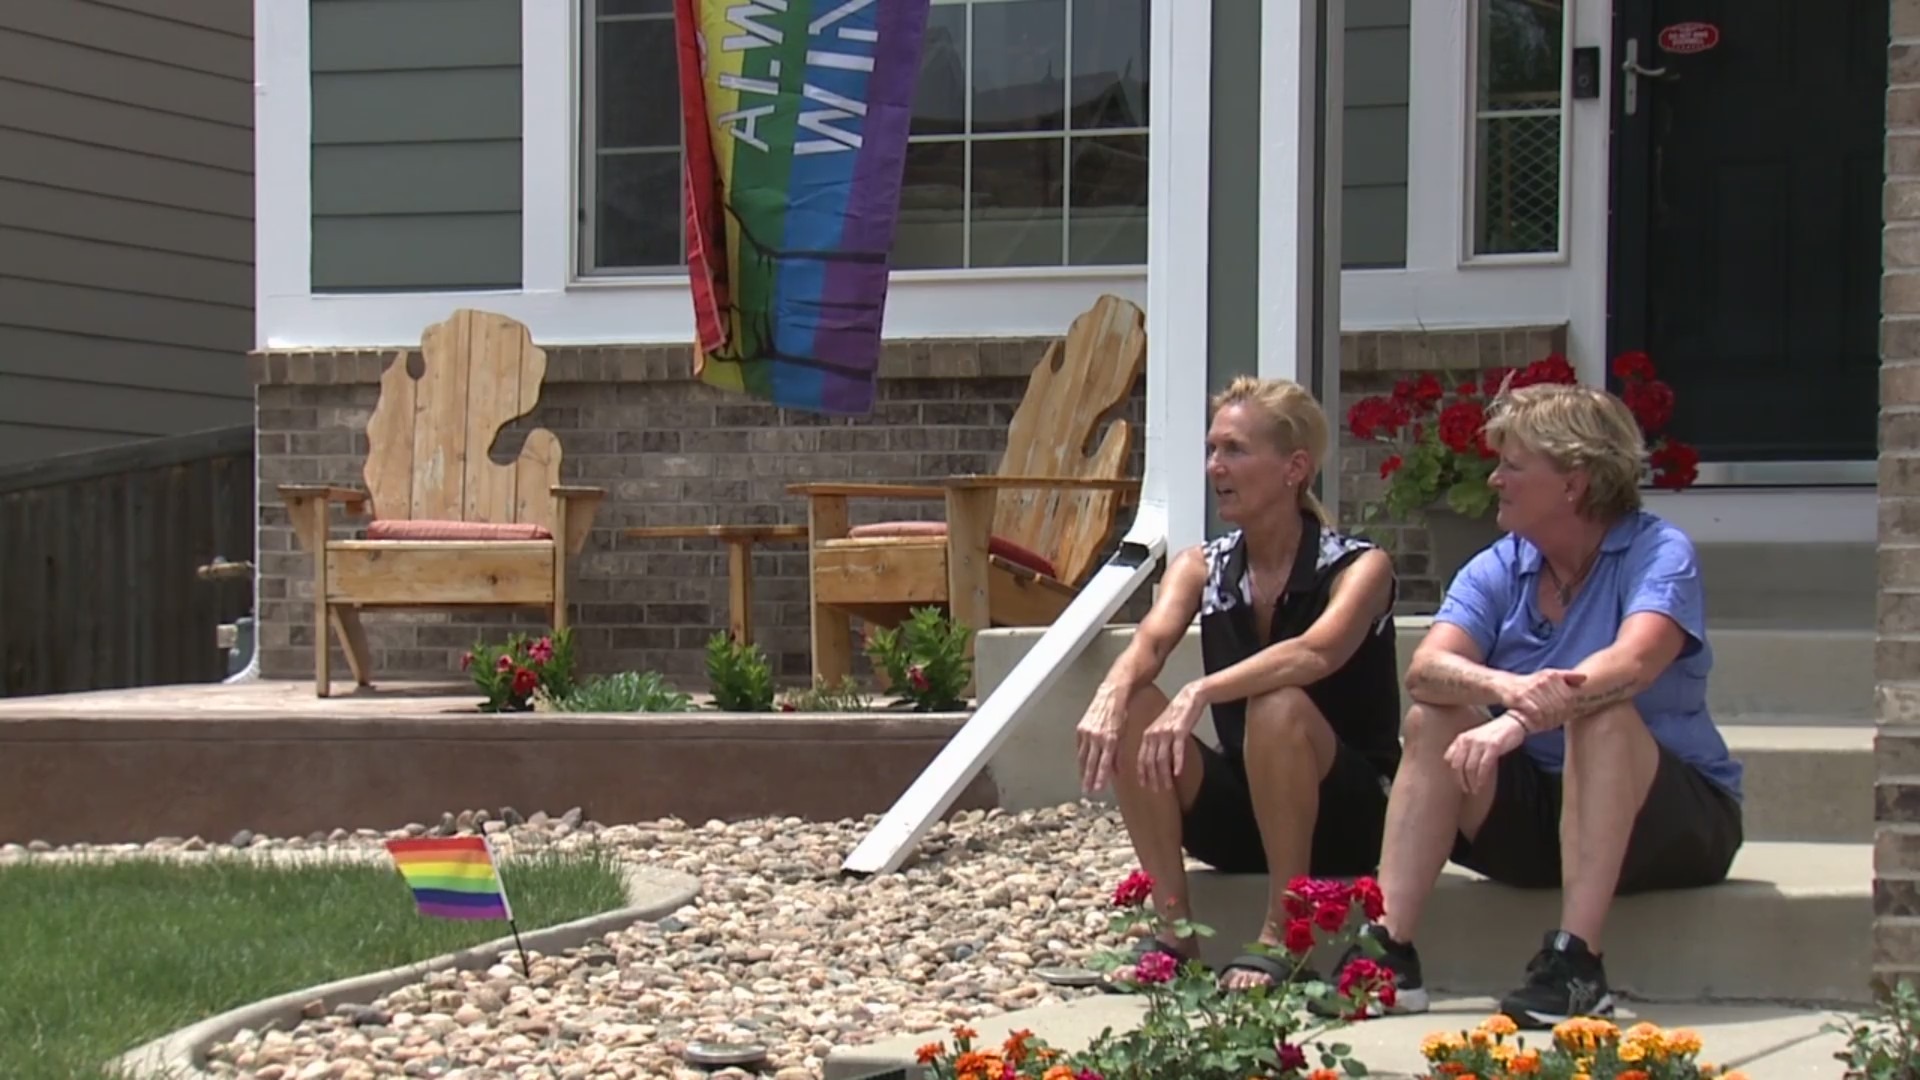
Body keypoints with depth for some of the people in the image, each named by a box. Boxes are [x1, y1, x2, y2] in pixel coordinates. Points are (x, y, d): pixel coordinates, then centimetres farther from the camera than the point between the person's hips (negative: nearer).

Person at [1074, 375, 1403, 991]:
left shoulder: (1359, 567, -11)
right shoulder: (1201, 568, 4)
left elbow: (1316, 653, -32)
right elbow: (1149, 643, -16)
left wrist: (1198, 695, -46)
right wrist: (1111, 696, -40)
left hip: (1346, 817, -4)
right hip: (1242, 816, 5)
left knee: (1276, 707, -34)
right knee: (1133, 710, -19)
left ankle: (1281, 936, -23)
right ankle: (1174, 931, -18)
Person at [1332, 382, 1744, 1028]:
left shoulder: (1658, 554, -11)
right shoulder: (1496, 571, 2)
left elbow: (1631, 664, -32)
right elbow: (1426, 669, -18)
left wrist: (1520, 721, -48)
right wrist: (1504, 688, -41)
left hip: (1672, 820, -5)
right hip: (1539, 811, 5)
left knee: (1600, 713, -32)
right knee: (1432, 720, -17)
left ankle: (1576, 963, -39)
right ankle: (1389, 952, -26)